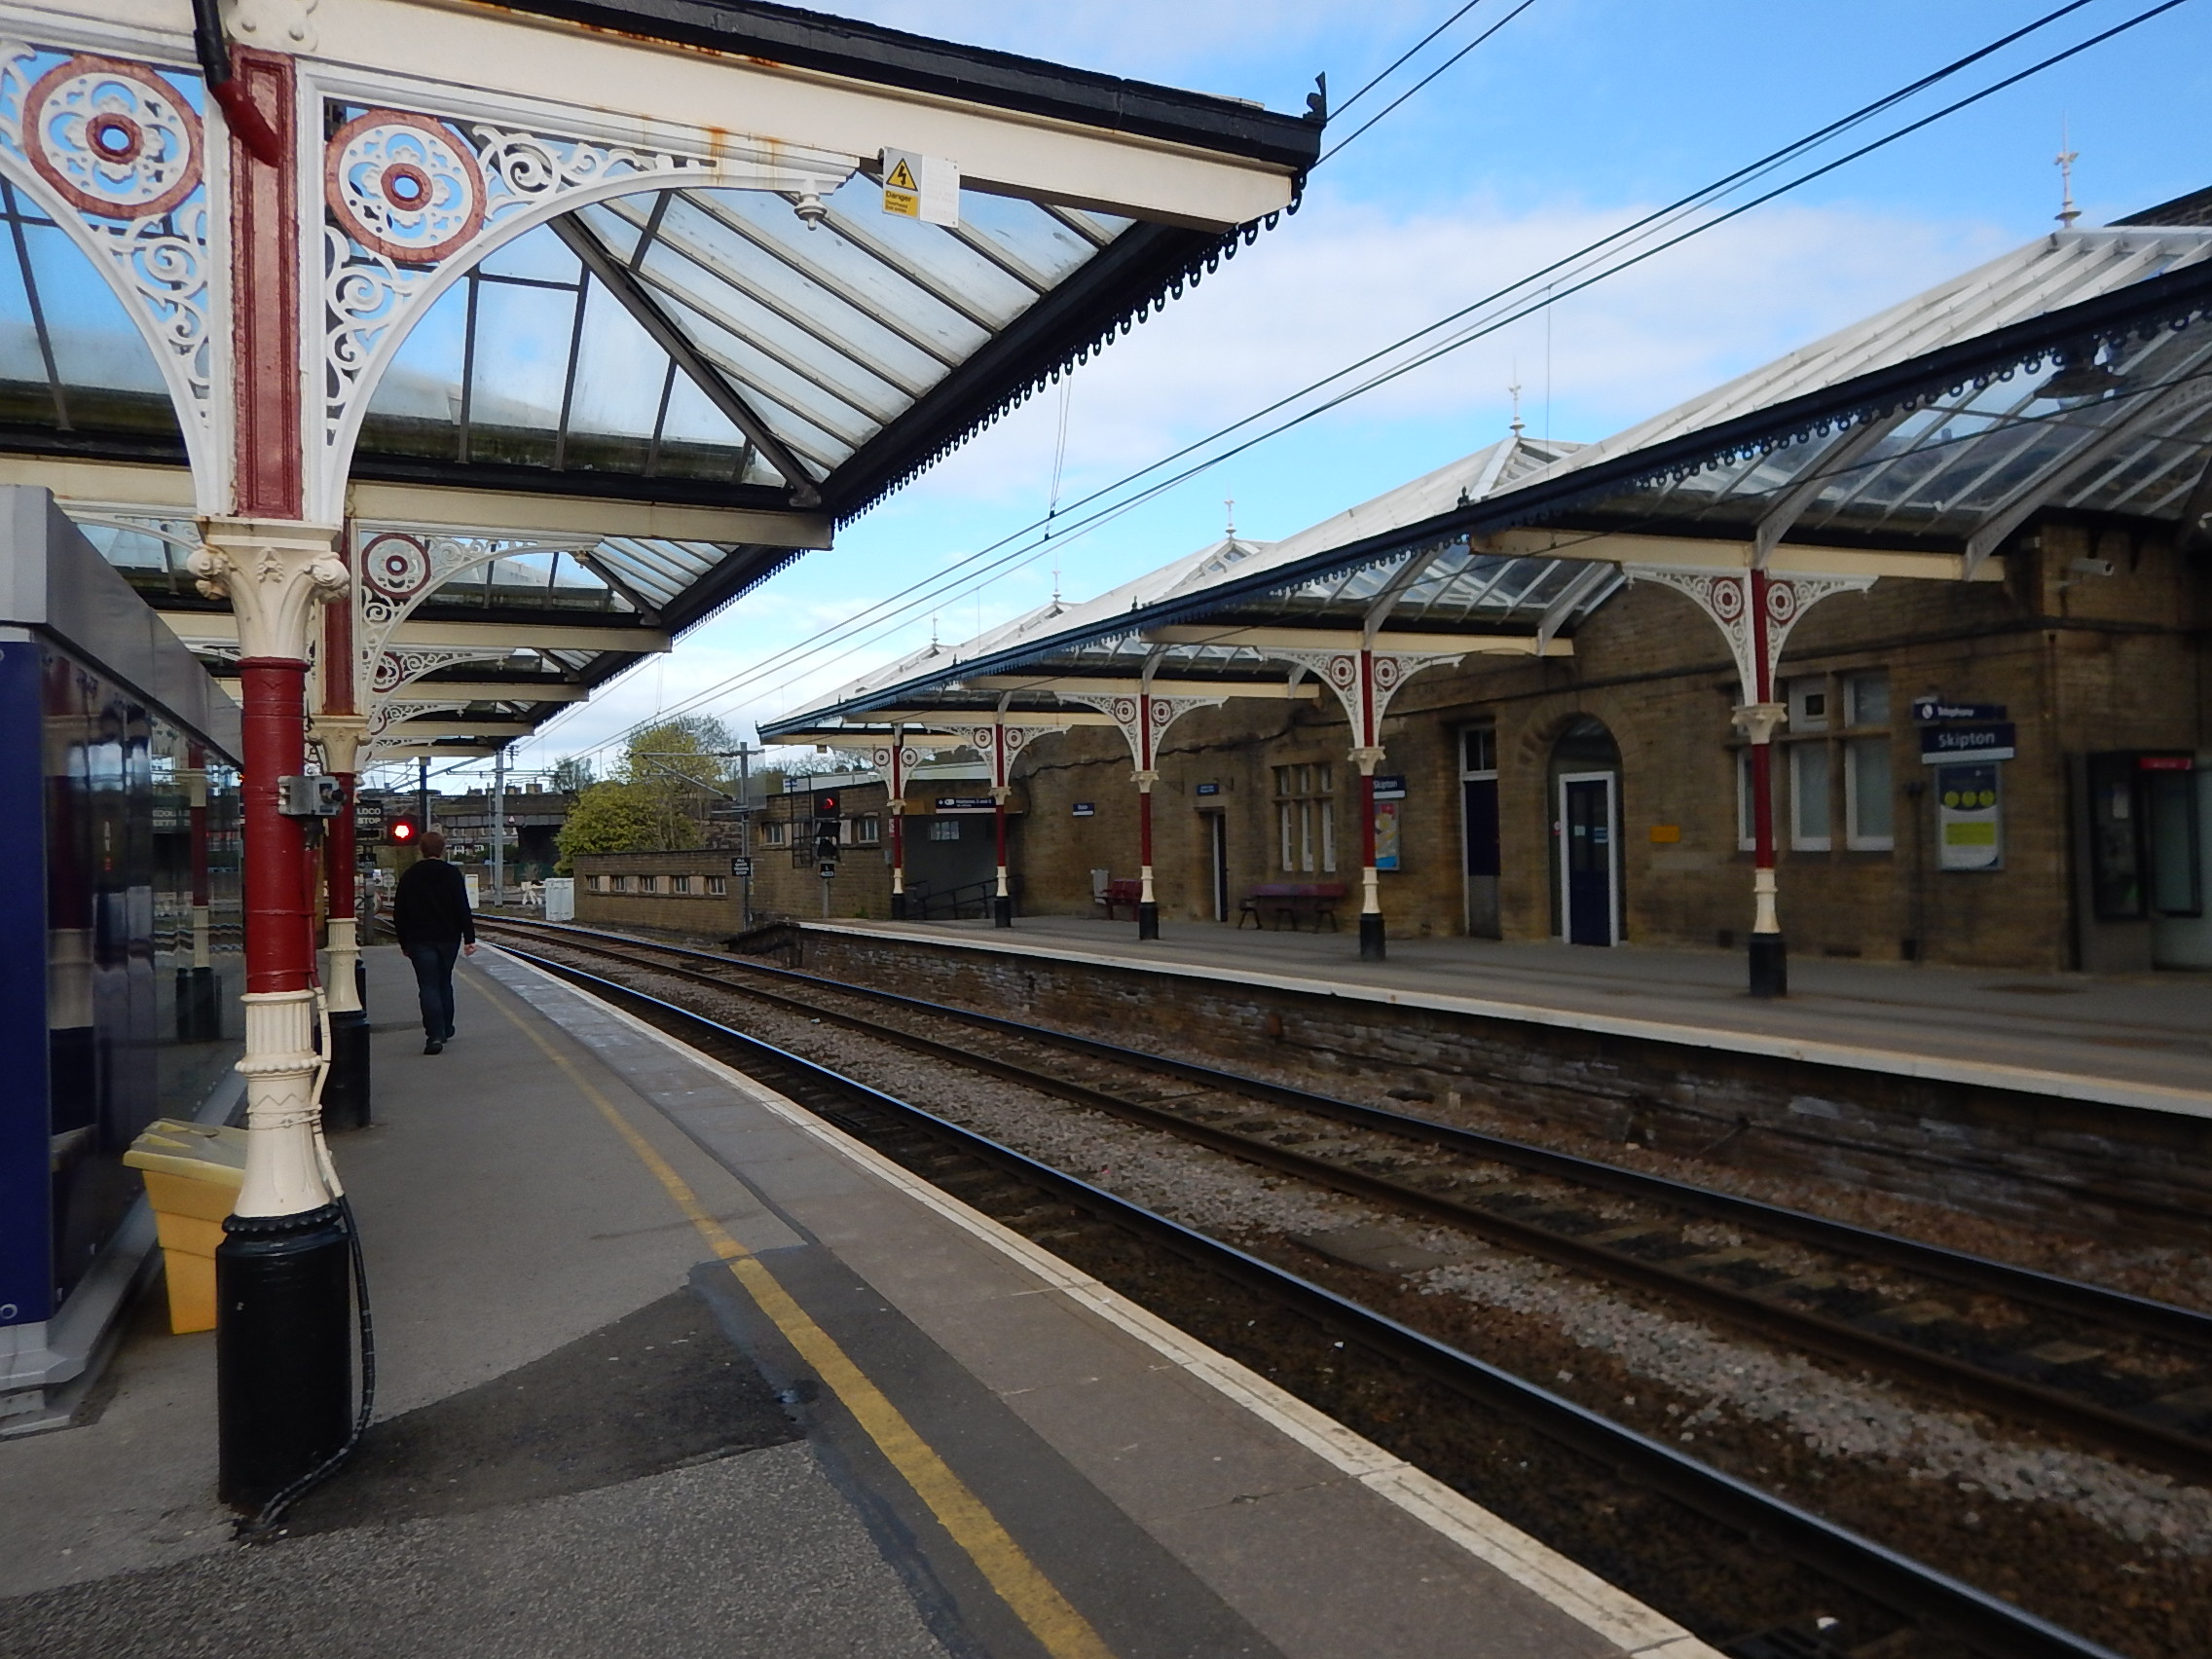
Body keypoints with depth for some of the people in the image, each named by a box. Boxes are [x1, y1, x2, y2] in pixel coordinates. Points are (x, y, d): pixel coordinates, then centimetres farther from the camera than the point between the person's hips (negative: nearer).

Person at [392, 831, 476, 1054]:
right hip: (448, 938, 1)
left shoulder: (409, 877, 3)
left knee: (429, 987, -4)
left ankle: (435, 1035, -17)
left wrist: (404, 942, 15)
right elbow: (463, 909, -8)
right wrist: (469, 938, -7)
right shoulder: (452, 874, -2)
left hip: (420, 941, -1)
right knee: (444, 983, 17)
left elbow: (399, 913, 7)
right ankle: (445, 1030, 25)